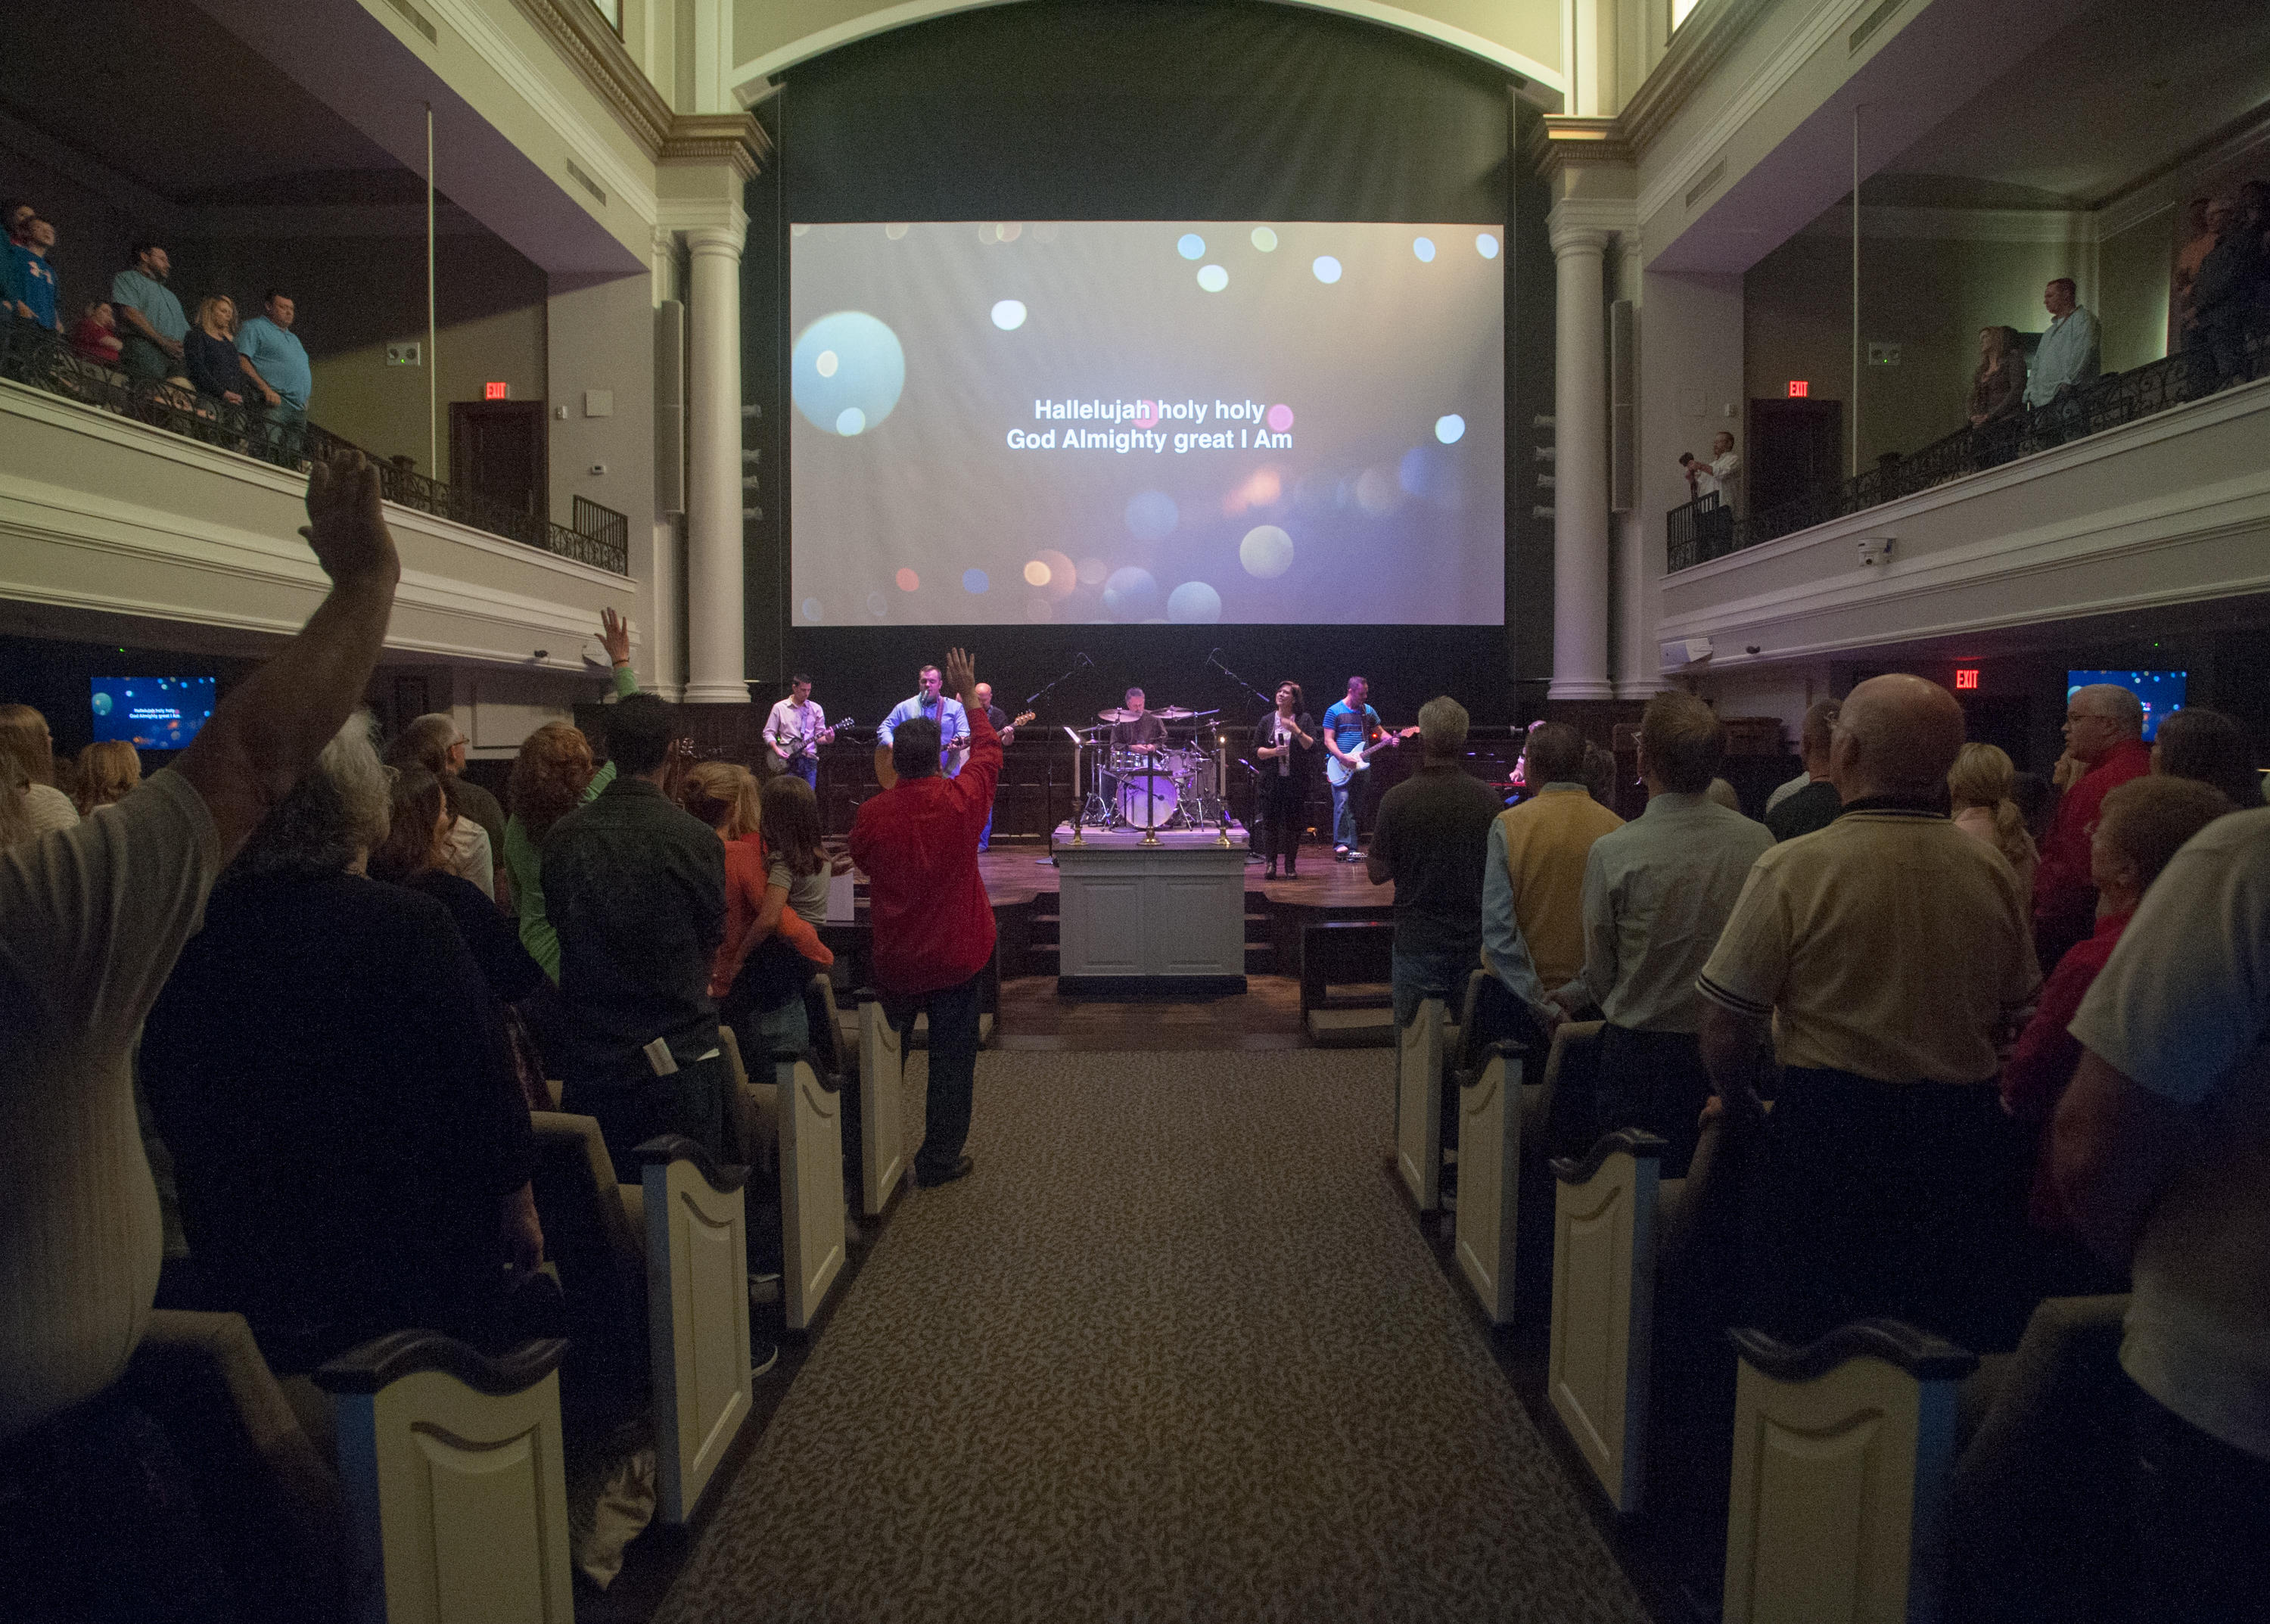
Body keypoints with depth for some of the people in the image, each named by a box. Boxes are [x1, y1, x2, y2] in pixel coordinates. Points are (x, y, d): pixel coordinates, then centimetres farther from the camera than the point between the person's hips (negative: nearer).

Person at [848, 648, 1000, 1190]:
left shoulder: (871, 813, -13)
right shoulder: (961, 800, -14)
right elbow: (988, 751, 4)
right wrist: (968, 696, 13)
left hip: (894, 961, 2)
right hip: (957, 957, -1)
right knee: (952, 1059, 9)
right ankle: (939, 1161, 16)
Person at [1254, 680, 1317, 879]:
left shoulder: (1304, 719, 4)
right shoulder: (1267, 721, 9)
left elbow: (1312, 747, -6)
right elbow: (1256, 750, 8)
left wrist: (1296, 730, -17)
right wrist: (1273, 752, -10)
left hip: (1297, 780, -1)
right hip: (1272, 780, 1)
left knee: (1293, 822, 0)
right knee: (1270, 821, -3)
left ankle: (1291, 864, 9)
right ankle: (1271, 863, 7)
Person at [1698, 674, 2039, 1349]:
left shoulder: (1793, 869, -15)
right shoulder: (1994, 873, 0)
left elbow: (1726, 1028, -13)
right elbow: (2010, 1011, 11)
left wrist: (1742, 1107, 6)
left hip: (1831, 1134, -4)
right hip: (1966, 1138, 5)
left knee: (1815, 1344, 10)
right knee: (1959, 1342, 18)